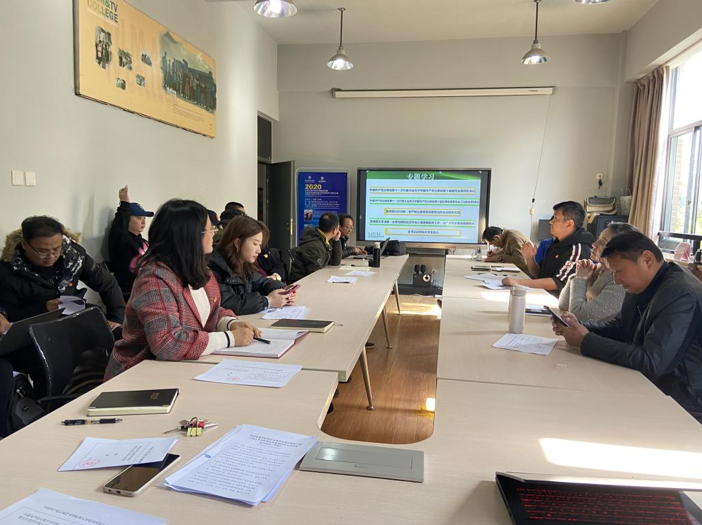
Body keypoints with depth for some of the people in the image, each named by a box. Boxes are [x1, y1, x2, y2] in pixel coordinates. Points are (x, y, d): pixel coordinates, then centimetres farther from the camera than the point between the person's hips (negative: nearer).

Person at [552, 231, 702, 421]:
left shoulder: (682, 294, -24)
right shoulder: (643, 284, 3)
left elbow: (651, 362, -29)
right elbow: (619, 327, 13)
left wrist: (586, 341, -23)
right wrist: (580, 327, -5)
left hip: (680, 406, -7)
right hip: (651, 388, 7)